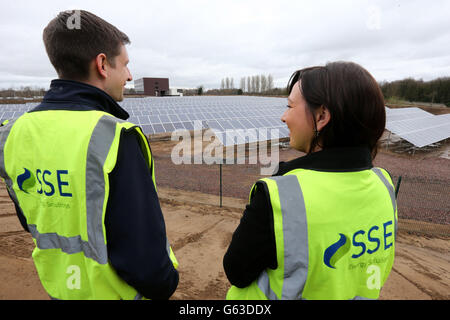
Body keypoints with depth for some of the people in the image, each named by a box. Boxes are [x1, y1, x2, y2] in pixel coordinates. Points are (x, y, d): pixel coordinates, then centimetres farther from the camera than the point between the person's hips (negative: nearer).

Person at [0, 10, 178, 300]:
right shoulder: (113, 138, -29)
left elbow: (33, 221, 8)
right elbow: (143, 249, -27)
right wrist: (165, 285, -7)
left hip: (58, 286, 7)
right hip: (118, 291, -6)